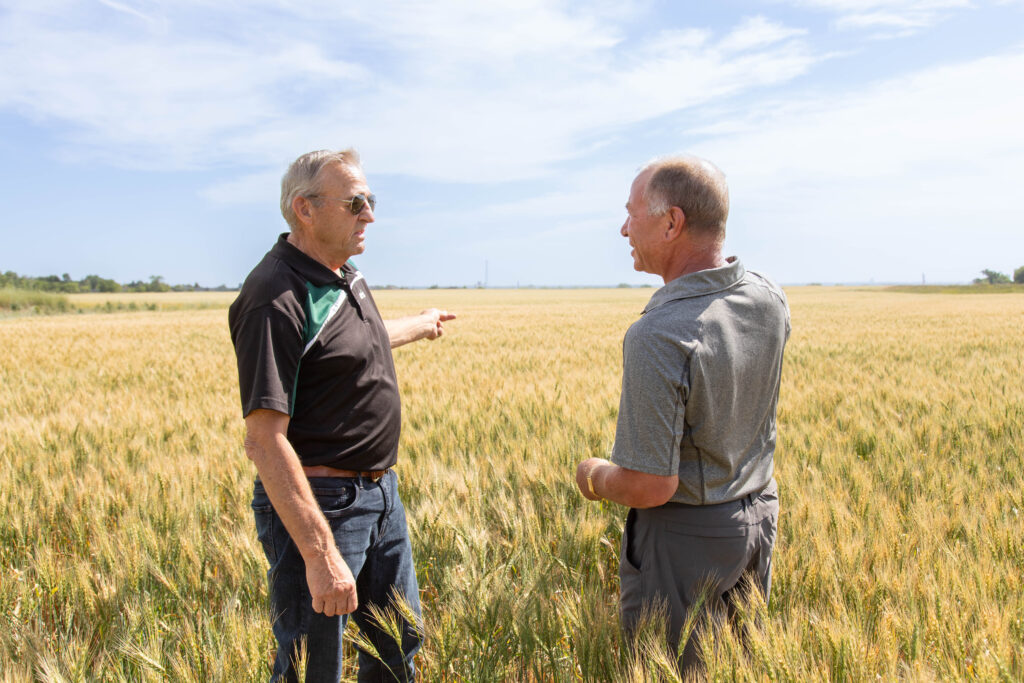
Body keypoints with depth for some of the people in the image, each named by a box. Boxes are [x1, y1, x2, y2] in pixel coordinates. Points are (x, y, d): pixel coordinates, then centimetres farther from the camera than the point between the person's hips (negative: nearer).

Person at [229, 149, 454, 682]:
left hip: (379, 492, 9)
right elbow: (264, 439, -27)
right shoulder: (276, 298, -22)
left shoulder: (345, 276, 7)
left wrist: (421, 325, 47)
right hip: (316, 503, -9)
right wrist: (320, 554, -30)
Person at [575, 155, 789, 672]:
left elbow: (651, 486, -29)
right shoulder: (770, 301, -7)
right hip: (757, 516, 8)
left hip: (684, 535, -7)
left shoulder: (658, 337, -31)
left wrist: (596, 479, -7)